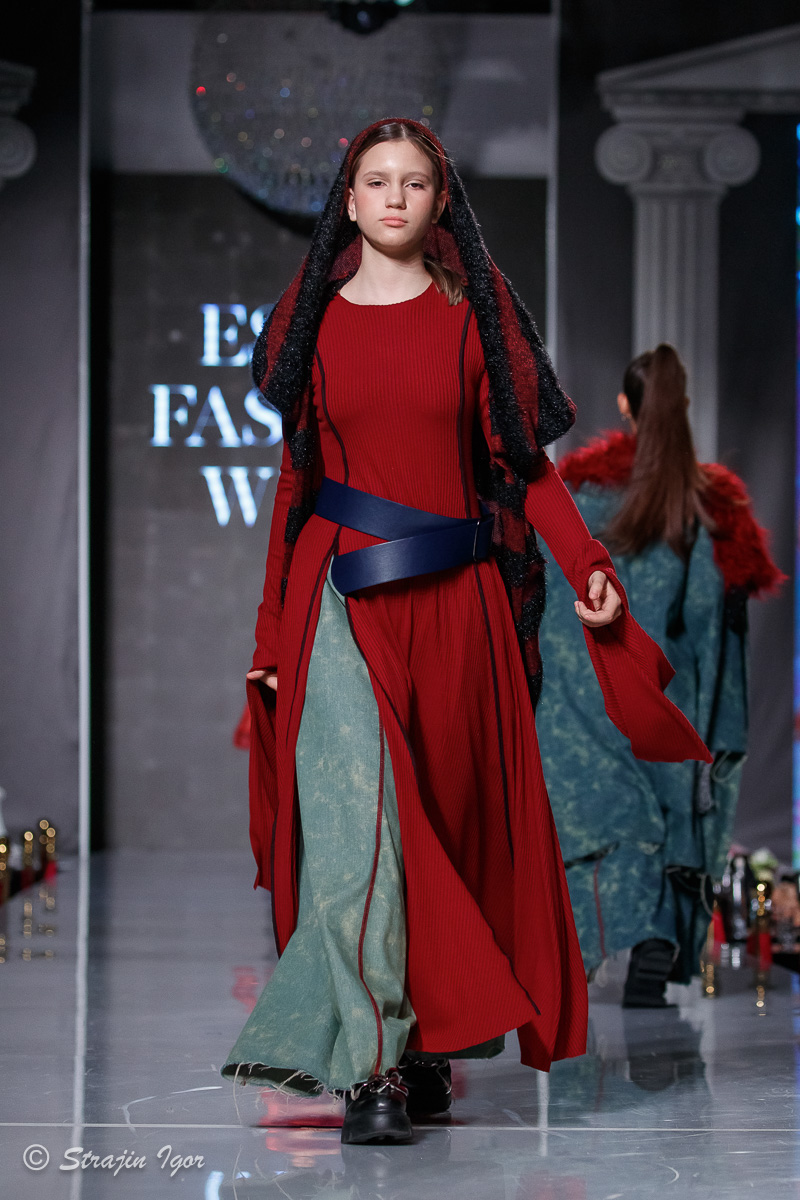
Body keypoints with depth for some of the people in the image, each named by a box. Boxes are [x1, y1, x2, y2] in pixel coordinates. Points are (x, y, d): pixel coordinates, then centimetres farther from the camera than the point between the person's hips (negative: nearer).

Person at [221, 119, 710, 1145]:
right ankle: (373, 1067, -12)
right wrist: (271, 632, 9)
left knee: (449, 818, 5)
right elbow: (295, 477, 11)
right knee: (359, 823, -12)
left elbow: (525, 457, 4)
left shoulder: (475, 312, 6)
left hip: (455, 599, 1)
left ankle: (431, 1042, 19)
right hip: (342, 598, -1)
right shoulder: (317, 318, 8)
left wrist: (586, 563, -10)